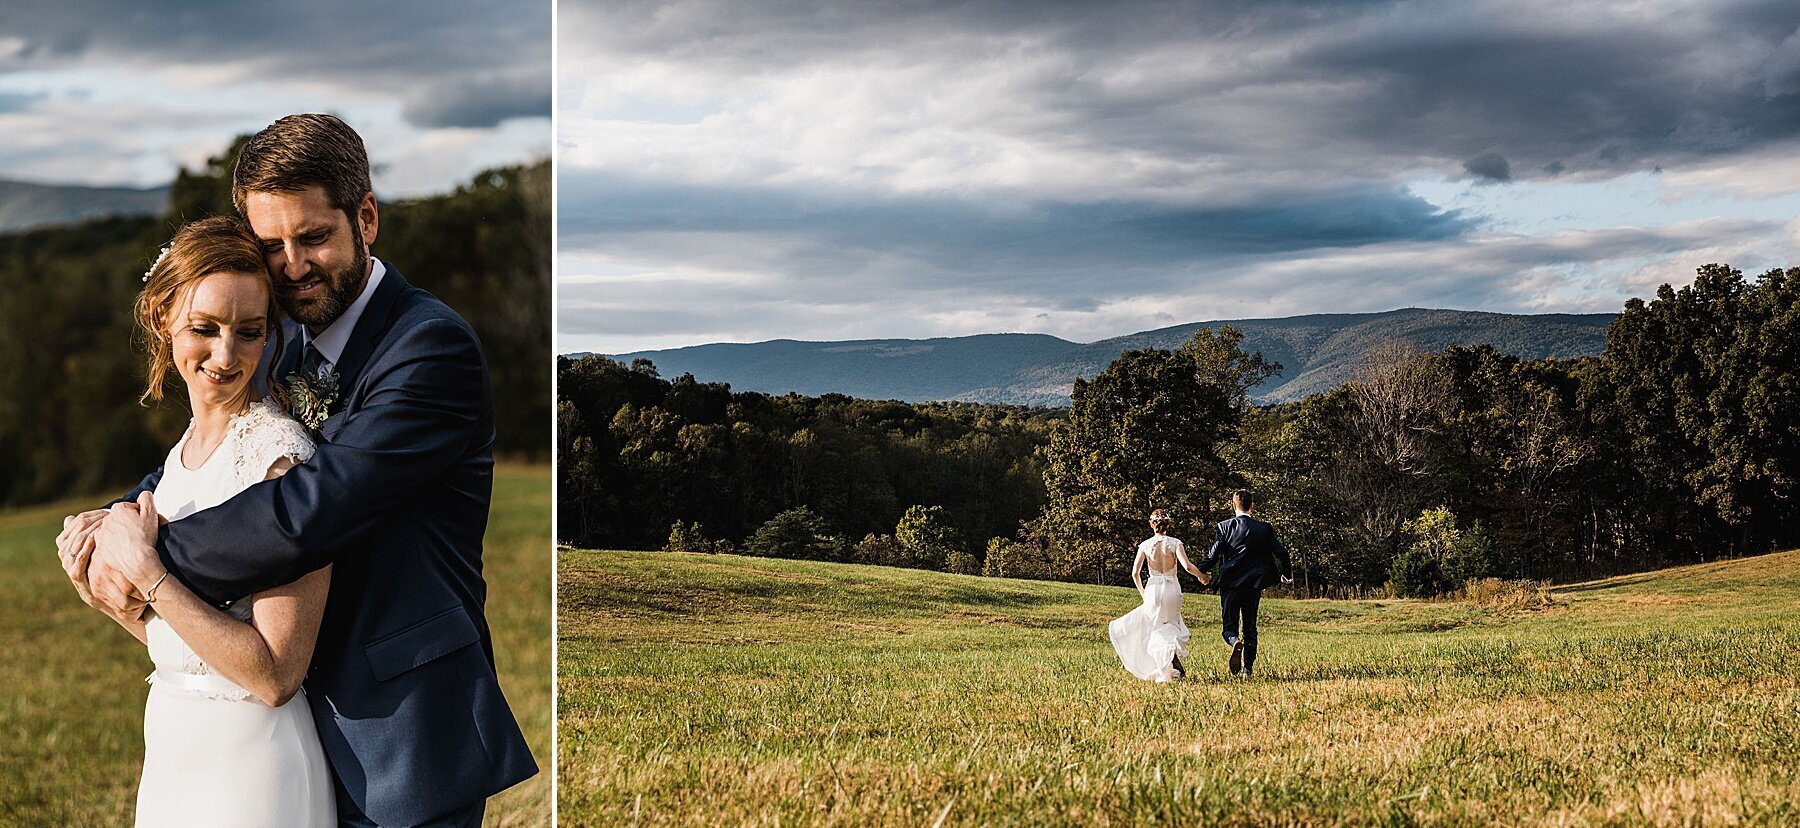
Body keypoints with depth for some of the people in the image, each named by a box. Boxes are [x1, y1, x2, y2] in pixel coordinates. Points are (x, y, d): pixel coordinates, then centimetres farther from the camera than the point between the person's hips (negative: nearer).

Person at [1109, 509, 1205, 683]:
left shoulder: (1145, 545, 0)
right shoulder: (1175, 543, -3)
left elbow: (1135, 573, 0)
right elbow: (1187, 566, -15)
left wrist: (1143, 593, 14)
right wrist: (1201, 576, 3)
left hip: (1153, 590, 0)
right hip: (1172, 589, 0)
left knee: (1156, 631, 9)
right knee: (1171, 625, 21)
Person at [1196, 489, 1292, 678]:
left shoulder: (1225, 527, -6)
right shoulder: (1264, 529, 0)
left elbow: (1213, 554, -8)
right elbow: (1281, 552, 1)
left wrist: (1202, 572, 11)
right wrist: (1287, 574, 19)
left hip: (1230, 583, -2)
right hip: (1253, 584, 2)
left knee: (1230, 627, 5)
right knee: (1250, 628, 13)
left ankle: (1235, 642, -29)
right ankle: (1248, 669, 9)